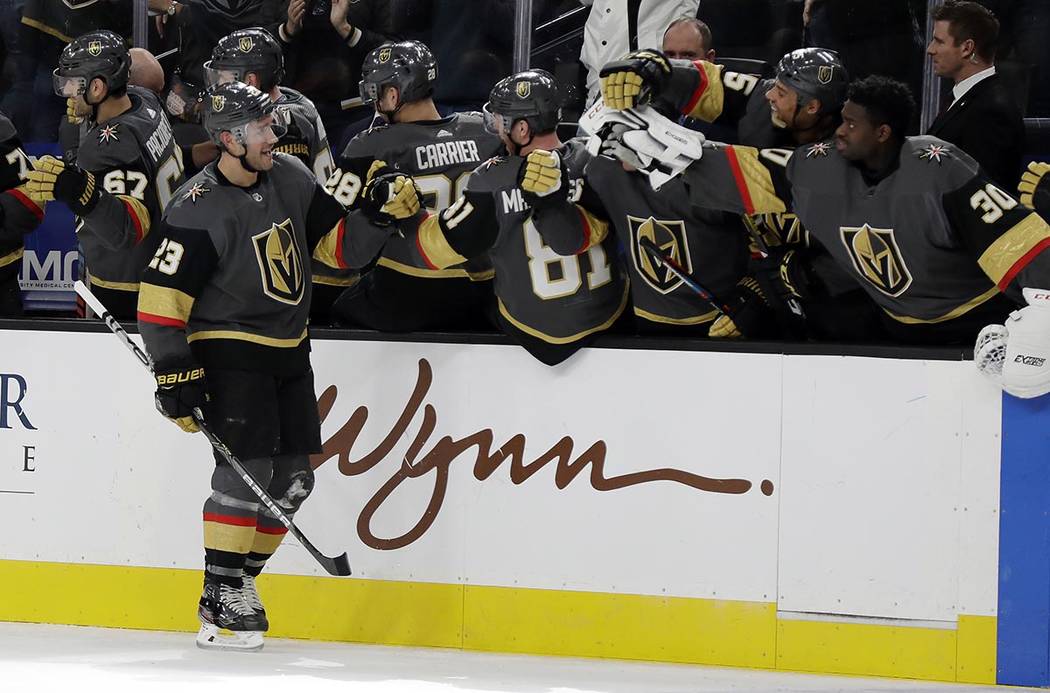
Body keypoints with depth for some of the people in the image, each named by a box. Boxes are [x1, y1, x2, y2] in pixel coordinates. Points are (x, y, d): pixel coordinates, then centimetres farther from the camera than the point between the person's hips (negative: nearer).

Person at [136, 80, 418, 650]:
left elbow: (335, 241, 12)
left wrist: (377, 209, -6)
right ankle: (219, 603, -13)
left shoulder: (290, 178, 2)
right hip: (229, 351, -8)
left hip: (289, 351, 8)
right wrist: (174, 373, -22)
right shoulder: (198, 209, -19)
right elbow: (161, 297, -19)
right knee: (246, 470, -17)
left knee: (293, 479, 8)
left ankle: (239, 581, 20)